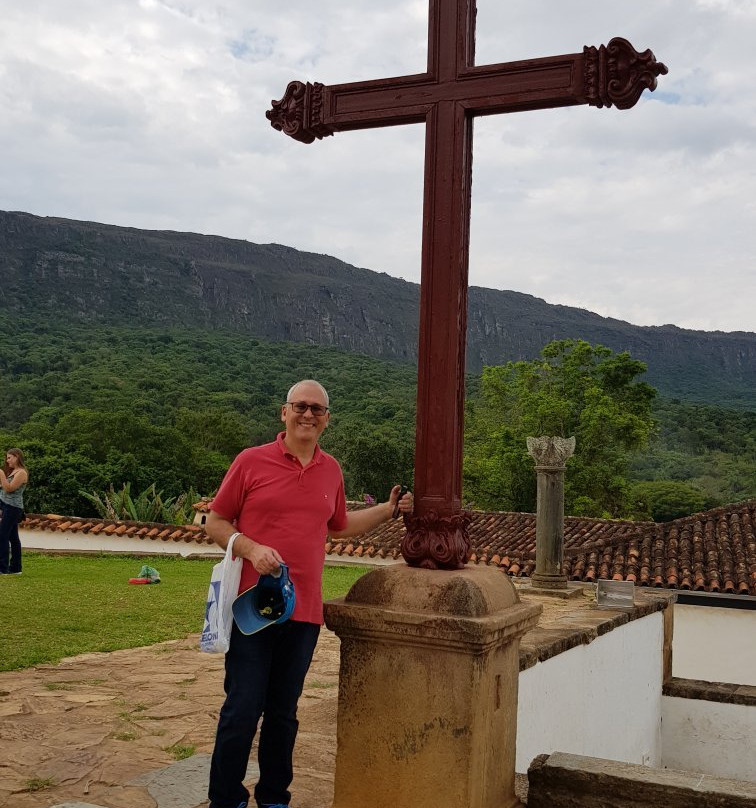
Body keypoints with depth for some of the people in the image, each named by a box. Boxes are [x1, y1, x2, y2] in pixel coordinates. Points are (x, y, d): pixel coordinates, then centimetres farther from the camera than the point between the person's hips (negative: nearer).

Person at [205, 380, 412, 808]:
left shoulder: (331, 469, 10)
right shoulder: (252, 461, -3)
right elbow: (215, 522, 0)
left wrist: (387, 510, 18)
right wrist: (250, 548, -15)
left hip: (305, 611, 4)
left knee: (284, 712, 13)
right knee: (242, 709, 0)